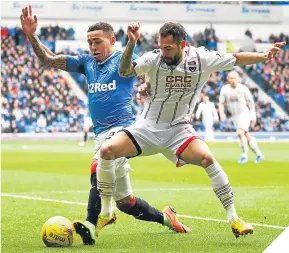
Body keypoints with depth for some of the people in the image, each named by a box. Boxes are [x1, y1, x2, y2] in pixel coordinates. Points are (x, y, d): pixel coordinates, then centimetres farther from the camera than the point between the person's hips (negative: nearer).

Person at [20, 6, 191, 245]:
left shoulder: (123, 60, 1)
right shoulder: (87, 62, 15)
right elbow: (49, 60, 11)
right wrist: (31, 35, -2)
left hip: (122, 127, -7)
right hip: (101, 133, 7)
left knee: (100, 168, -36)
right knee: (124, 201, 11)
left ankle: (91, 225, -42)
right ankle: (165, 217, 31)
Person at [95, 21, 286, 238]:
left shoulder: (202, 59, -9)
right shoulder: (154, 58, -14)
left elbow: (236, 59, 2)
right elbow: (124, 71, -26)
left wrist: (264, 56, -10)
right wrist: (131, 44, -40)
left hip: (179, 129, 0)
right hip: (147, 127, 0)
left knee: (207, 158, -27)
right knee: (107, 151, -19)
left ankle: (234, 219, -15)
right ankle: (106, 213, 1)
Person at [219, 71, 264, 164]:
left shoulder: (243, 88, -10)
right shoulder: (224, 89, -2)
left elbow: (250, 101, -1)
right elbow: (221, 103, 4)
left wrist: (253, 115, -4)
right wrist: (222, 114, -14)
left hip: (244, 113, -4)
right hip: (235, 116, 4)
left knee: (240, 133, -24)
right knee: (247, 136, 7)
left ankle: (244, 155, -15)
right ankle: (259, 154, 20)